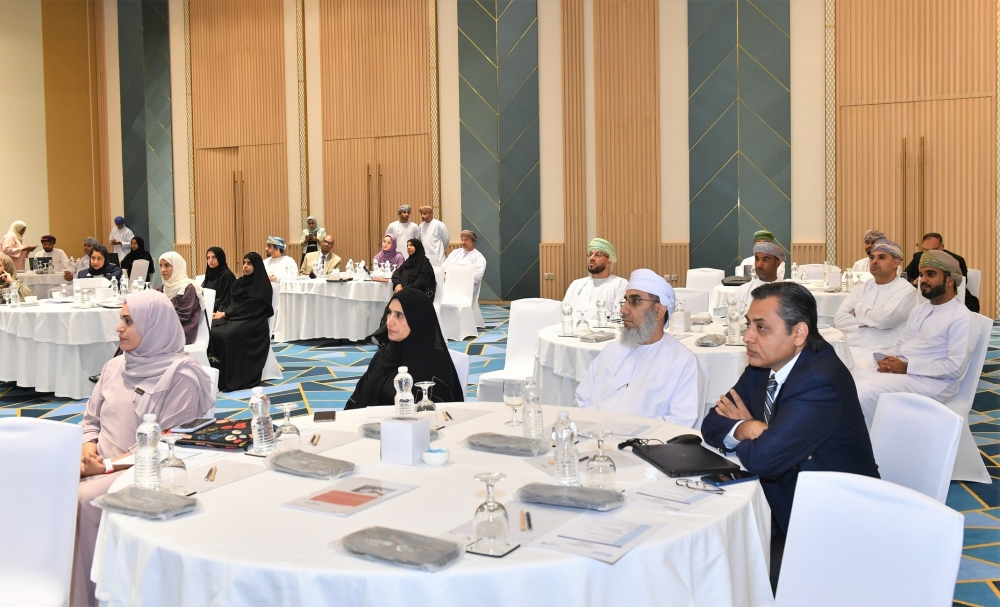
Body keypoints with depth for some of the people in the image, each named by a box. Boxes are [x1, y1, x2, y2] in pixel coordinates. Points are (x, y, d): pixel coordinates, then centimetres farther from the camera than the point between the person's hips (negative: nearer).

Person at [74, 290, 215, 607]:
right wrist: (88, 447, -3)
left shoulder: (180, 377, -10)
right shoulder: (114, 367, 12)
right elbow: (92, 420, 20)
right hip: (99, 467, 7)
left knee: (79, 501, -30)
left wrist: (109, 466, -18)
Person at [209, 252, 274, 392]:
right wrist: (221, 312, -7)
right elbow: (231, 302, 15)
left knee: (227, 334, -34)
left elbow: (249, 308, -12)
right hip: (235, 317, 6)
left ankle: (232, 379, -29)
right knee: (213, 330, -24)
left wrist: (225, 314, -13)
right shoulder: (240, 282, 18)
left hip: (252, 322, -6)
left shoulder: (262, 286, -4)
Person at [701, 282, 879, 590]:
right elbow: (713, 423, 3)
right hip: (783, 505, 8)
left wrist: (744, 428, -10)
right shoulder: (764, 363, 0)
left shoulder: (820, 382, -26)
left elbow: (763, 459, -32)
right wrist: (746, 429, -18)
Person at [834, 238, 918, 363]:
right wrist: (870, 322, -8)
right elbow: (839, 319, 5)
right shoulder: (863, 287, 17)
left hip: (878, 354, -5)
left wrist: (859, 309, 0)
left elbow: (885, 319, -17)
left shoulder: (905, 290, 1)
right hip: (848, 349, 5)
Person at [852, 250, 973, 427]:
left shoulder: (960, 317, -10)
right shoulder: (919, 309, 17)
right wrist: (888, 359, -4)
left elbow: (955, 367, -17)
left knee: (864, 393, -28)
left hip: (932, 380, -8)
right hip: (900, 369, 8)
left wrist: (906, 367, -18)